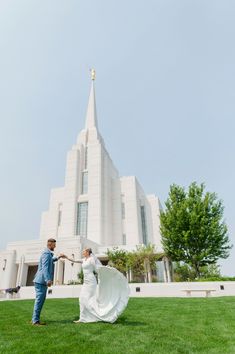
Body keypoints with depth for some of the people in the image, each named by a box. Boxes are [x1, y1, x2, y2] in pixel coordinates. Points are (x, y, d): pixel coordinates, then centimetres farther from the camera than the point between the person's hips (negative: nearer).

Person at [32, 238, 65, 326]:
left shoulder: (48, 253, 16)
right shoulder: (46, 253, -16)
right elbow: (44, 267, -26)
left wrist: (58, 258, 33)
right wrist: (48, 280, -33)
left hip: (42, 281, 10)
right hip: (41, 280, -10)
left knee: (41, 300, 14)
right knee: (39, 300, -4)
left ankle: (35, 319, 20)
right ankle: (35, 321, 3)